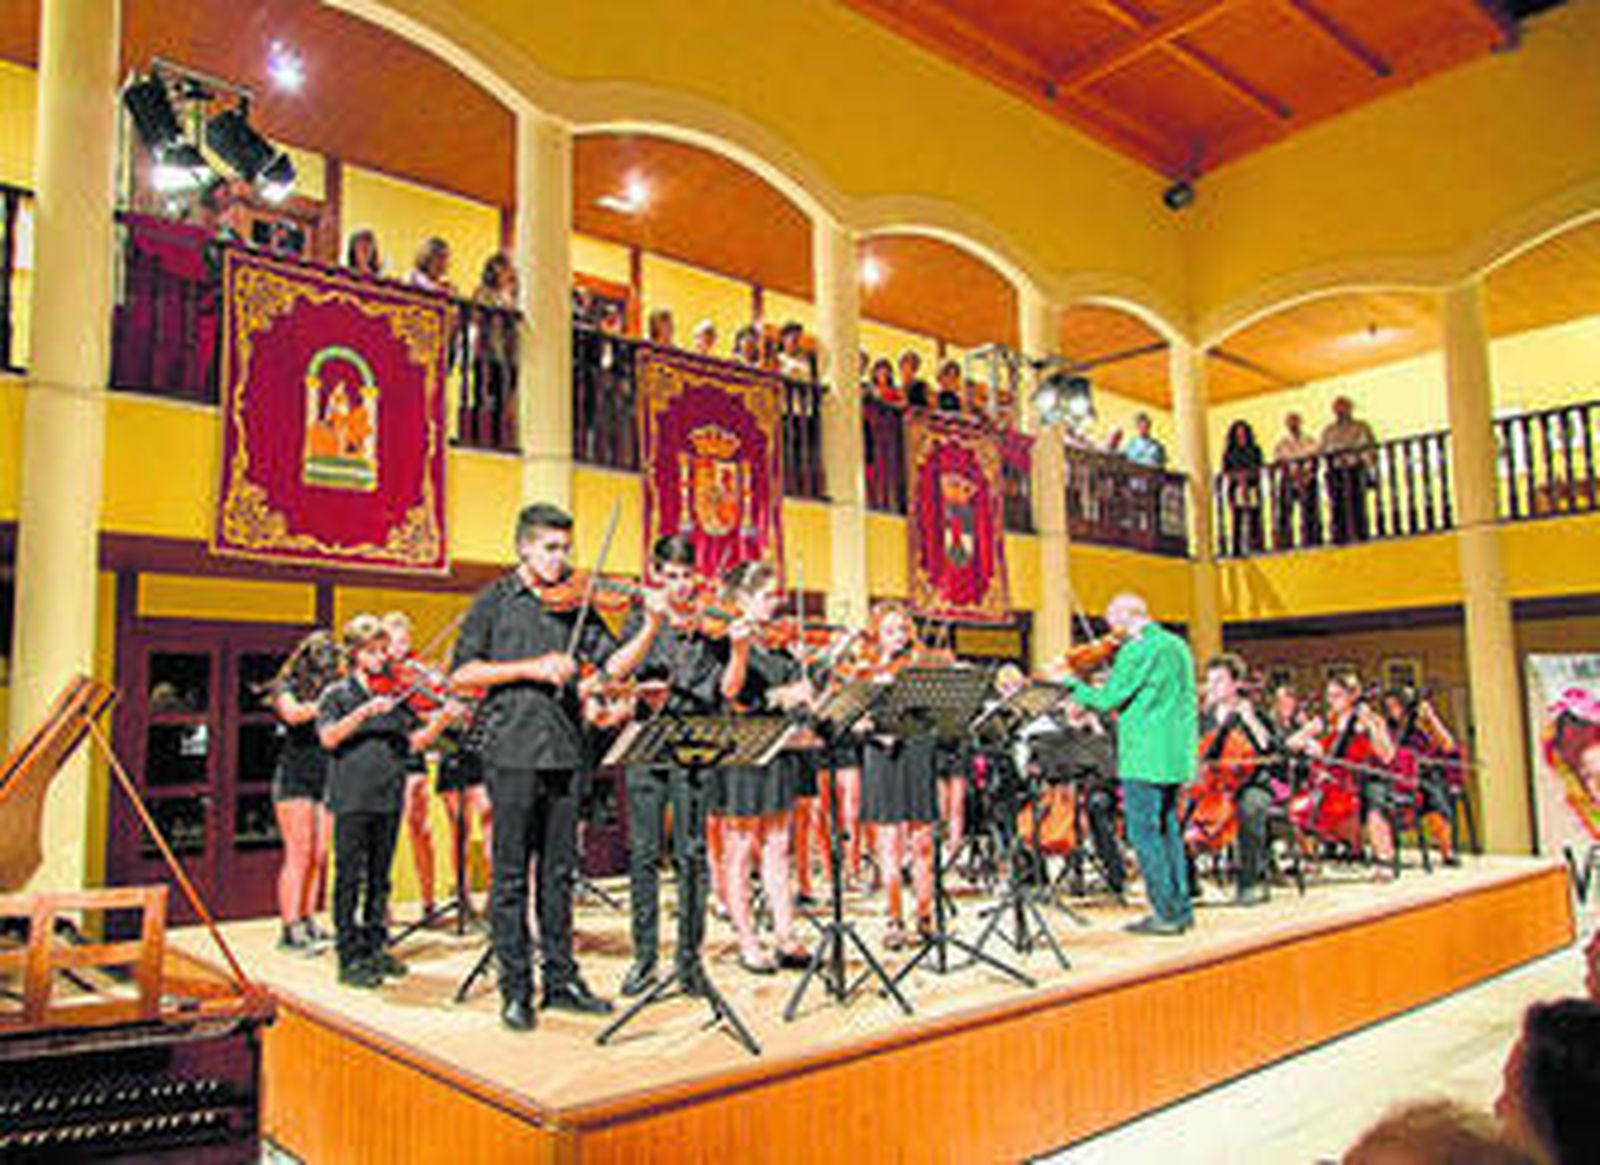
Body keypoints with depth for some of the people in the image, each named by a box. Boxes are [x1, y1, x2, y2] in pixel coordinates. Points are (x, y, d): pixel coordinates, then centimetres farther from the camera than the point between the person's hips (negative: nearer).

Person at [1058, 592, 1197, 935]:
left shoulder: (1137, 650, -13)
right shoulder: (1176, 645, 15)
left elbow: (1107, 700, -14)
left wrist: (1071, 684, 0)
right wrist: (1110, 683, 15)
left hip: (1146, 758, -9)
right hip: (1175, 756, 9)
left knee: (1144, 832, -2)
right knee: (1167, 829, 16)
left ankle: (1166, 914, 0)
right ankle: (1181, 908, 20)